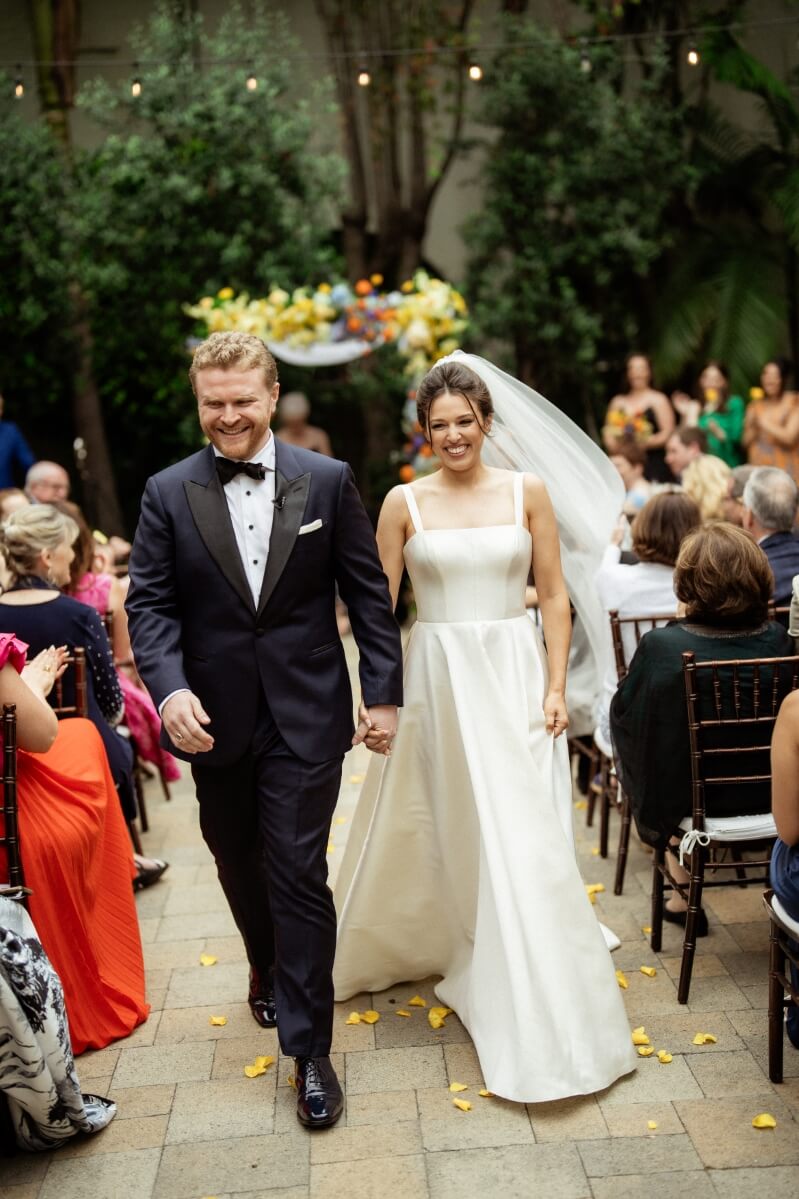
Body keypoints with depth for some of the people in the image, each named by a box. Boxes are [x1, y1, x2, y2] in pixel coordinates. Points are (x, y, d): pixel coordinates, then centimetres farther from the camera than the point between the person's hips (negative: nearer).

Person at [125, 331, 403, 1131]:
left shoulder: (327, 481, -3)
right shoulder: (168, 493, -1)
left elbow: (368, 592, -1)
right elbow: (149, 603, -4)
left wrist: (383, 692, -4)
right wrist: (169, 687, -20)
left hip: (305, 714, -2)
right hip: (214, 718, 3)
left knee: (299, 875, -3)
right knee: (239, 864, 20)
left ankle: (309, 1049, 11)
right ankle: (267, 968, 49)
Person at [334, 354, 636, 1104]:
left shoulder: (527, 492, 3)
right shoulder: (404, 502, 2)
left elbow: (554, 597, 3)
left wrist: (555, 687, -4)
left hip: (513, 677, 0)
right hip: (435, 680, 0)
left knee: (521, 839, -1)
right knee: (422, 831, 10)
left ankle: (535, 1015, 15)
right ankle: (411, 947, 36)